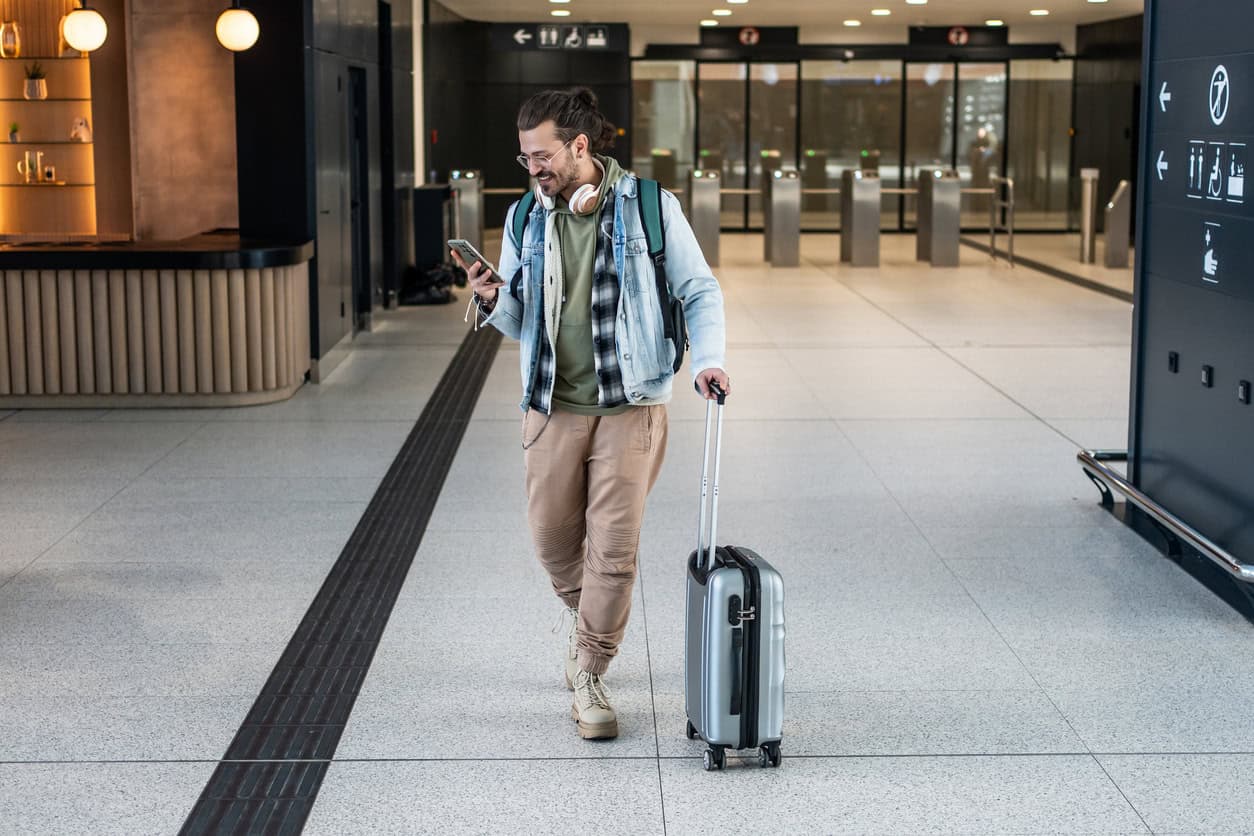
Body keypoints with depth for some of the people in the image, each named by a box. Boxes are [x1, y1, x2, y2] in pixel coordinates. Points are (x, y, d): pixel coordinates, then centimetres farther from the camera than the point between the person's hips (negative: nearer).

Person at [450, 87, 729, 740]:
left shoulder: (649, 207, -5)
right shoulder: (525, 219, 6)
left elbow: (700, 291, 0)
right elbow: (517, 323, 11)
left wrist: (708, 359, -15)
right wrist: (492, 300, -12)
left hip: (630, 405, -3)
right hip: (552, 406, 4)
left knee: (613, 548, -4)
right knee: (552, 538, 9)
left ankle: (588, 675, 10)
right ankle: (583, 613, 41)